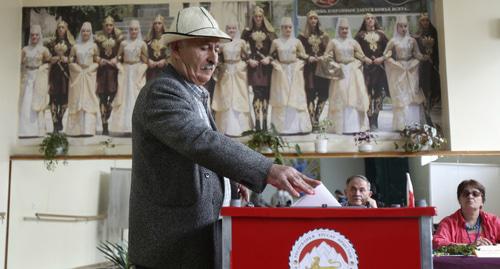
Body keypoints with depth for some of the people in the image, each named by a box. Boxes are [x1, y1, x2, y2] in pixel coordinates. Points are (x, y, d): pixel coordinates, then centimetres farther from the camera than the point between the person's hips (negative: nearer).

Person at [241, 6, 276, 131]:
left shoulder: (269, 31, 9)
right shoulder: (247, 31, 6)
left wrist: (269, 58, -8)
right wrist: (249, 60, -8)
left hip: (266, 65, 2)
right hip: (254, 65, -2)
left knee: (266, 93, 2)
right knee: (257, 93, -9)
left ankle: (265, 121, 10)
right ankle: (257, 122, -6)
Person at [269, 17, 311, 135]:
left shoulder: (296, 42, 4)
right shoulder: (276, 42, 3)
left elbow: (303, 56, 12)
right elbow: (271, 56, 10)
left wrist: (300, 64, -2)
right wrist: (275, 64, -6)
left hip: (295, 72, 0)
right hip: (281, 72, 0)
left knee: (296, 98, 1)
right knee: (282, 98, 0)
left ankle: (297, 126, 7)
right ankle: (283, 126, 5)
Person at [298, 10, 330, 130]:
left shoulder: (323, 35, 14)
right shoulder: (303, 36, 4)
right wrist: (308, 58, -17)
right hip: (309, 68, -3)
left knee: (323, 94, -2)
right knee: (310, 95, -7)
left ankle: (316, 119, 11)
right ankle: (313, 123, -6)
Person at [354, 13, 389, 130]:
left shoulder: (380, 34, 13)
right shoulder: (360, 35, 9)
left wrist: (382, 58, -4)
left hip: (379, 66, 2)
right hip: (366, 67, -2)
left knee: (378, 92, 0)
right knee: (368, 92, -9)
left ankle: (375, 120, 9)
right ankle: (371, 122, -6)